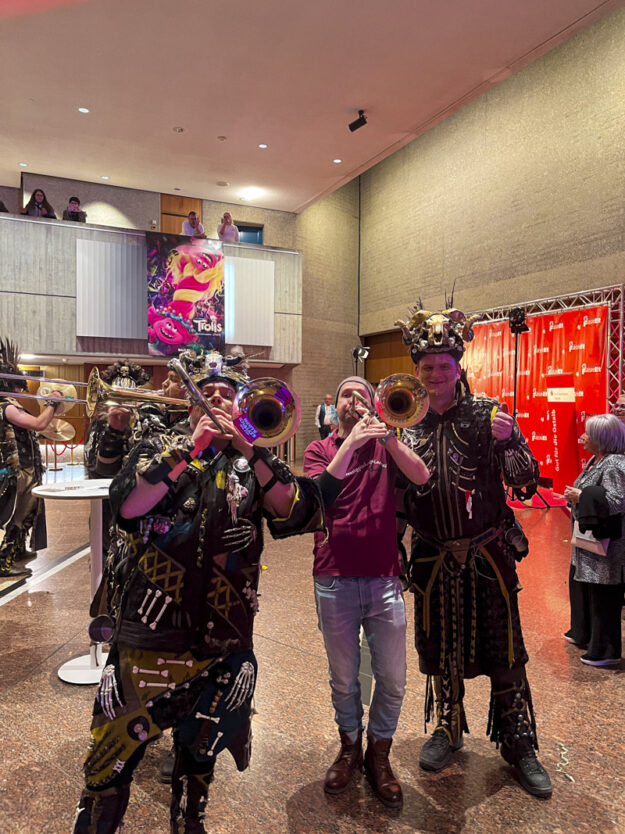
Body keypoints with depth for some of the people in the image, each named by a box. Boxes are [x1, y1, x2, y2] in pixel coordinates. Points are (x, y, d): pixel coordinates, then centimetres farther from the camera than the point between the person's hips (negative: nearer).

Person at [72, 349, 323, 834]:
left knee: (201, 754, 20)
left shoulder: (253, 462, 5)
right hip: (150, 633, -1)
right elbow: (127, 507, -14)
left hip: (223, 641, 2)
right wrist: (190, 449, -18)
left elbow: (300, 515, -11)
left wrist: (247, 449, -18)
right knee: (113, 759, 8)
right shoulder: (159, 449, 4)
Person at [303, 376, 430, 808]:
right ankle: (349, 746, 40)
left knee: (392, 680, 10)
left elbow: (421, 476, -12)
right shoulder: (320, 449, 3)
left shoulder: (384, 445, 6)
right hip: (334, 581, 0)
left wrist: (387, 434, -21)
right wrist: (349, 444, -21)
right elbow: (316, 498, -15)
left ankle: (379, 752, 34)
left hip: (384, 579, 1)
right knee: (344, 679, 15)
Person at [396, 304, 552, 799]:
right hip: (434, 558, 2)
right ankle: (448, 729, 38)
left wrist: (508, 442, -27)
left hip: (488, 554, -2)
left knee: (504, 650, 9)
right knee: (439, 648, 16)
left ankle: (519, 744, 29)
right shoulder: (408, 421, 1)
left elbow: (526, 482, -10)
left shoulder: (488, 413, -6)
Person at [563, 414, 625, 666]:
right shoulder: (595, 461, 10)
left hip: (605, 541, -10)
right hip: (587, 537, 10)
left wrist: (581, 496, -23)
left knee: (602, 594, 0)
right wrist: (576, 495, 6)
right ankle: (583, 633, 39)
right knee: (579, 583, 21)